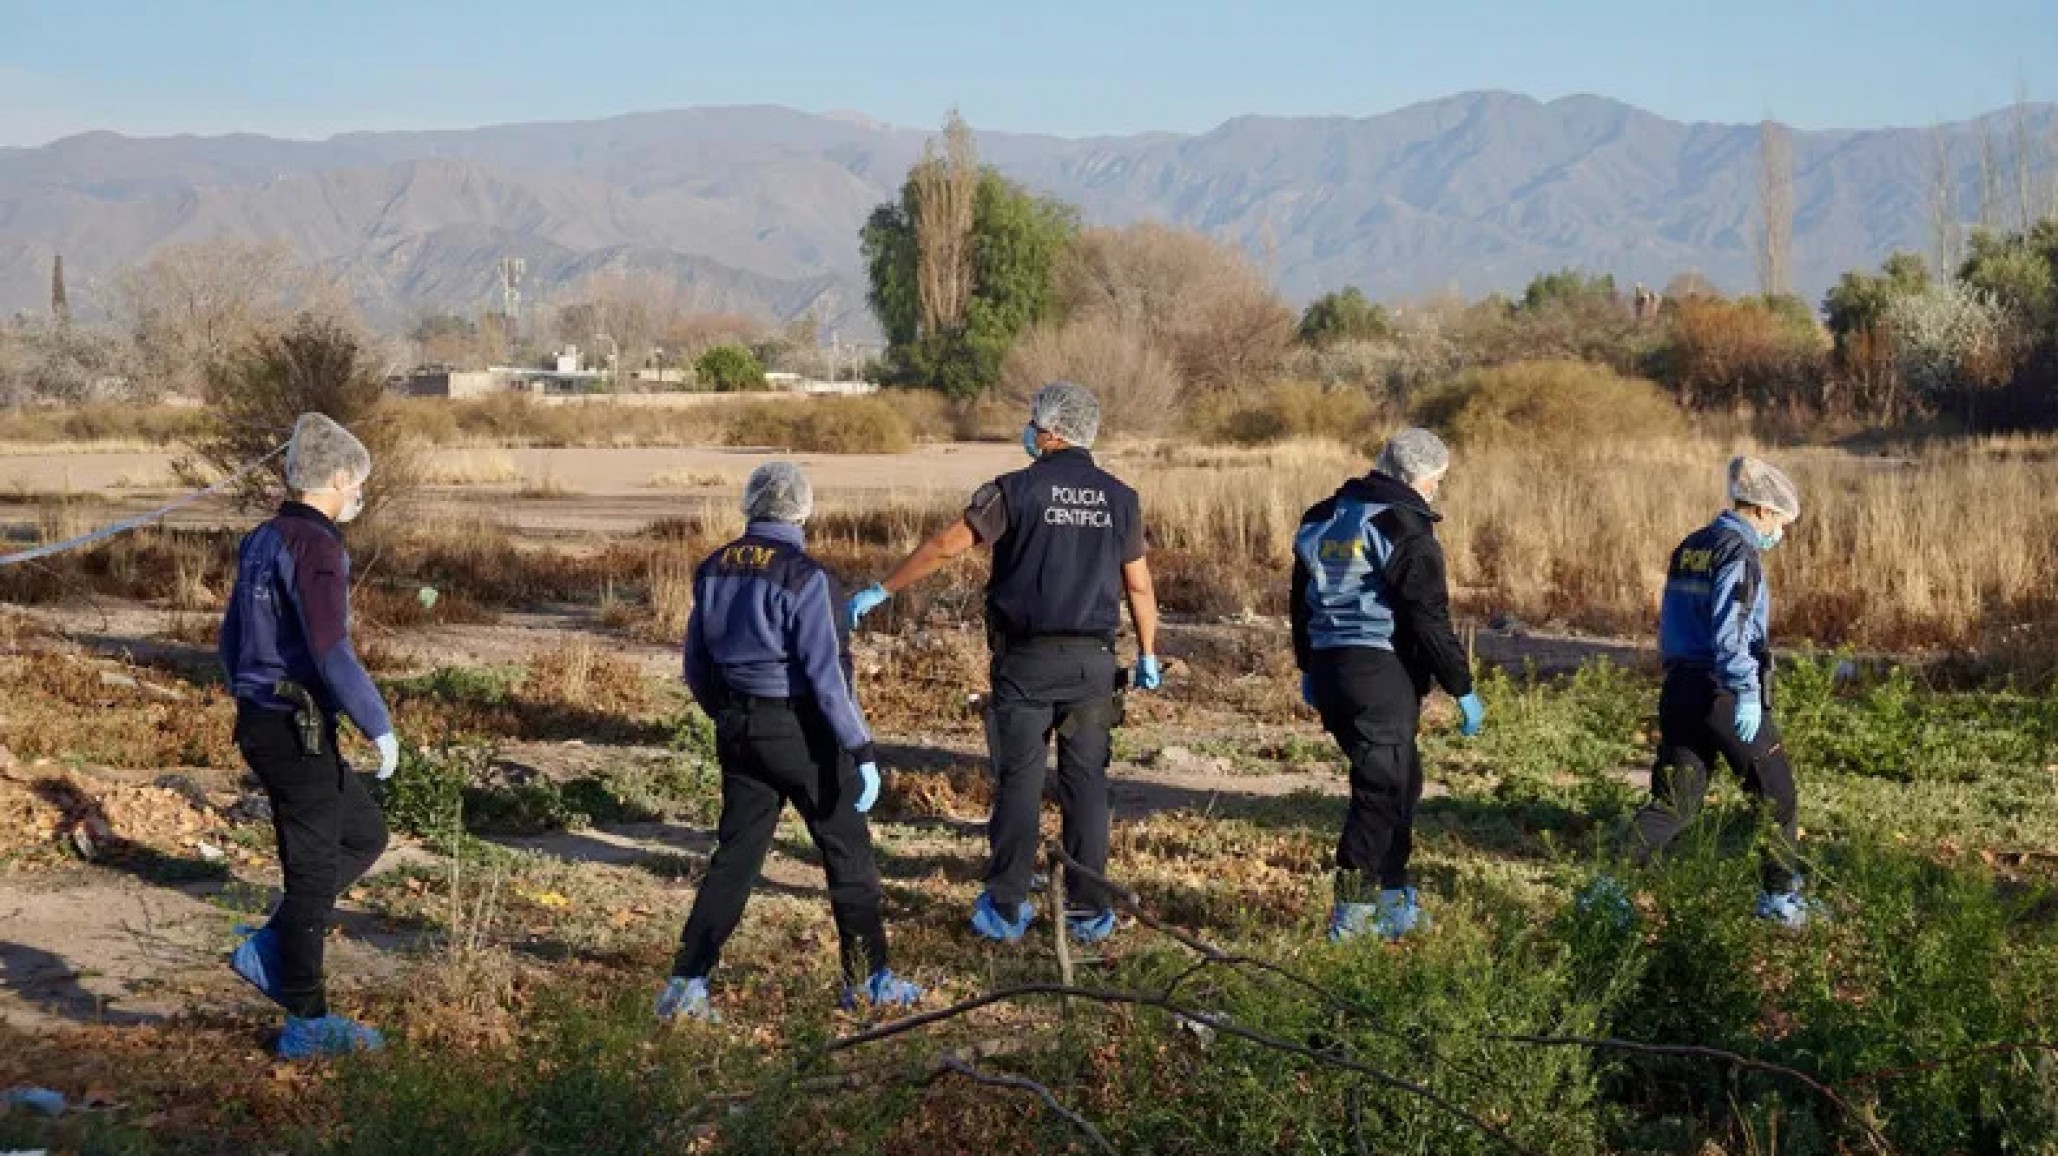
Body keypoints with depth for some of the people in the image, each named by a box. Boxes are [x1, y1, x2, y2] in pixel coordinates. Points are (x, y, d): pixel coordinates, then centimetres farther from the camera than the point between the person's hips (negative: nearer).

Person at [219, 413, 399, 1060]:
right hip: (298, 729, -9)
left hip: (260, 721, 9)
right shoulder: (313, 545, -18)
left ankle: (269, 950, 16)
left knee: (364, 835, 20)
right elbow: (330, 651, -24)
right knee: (313, 870, 1)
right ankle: (306, 1025, 11)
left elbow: (232, 641, 18)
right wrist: (379, 725, -16)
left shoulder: (263, 541, 11)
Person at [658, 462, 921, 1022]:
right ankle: (866, 979, 19)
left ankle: (687, 983, 5)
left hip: (738, 730, 6)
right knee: (849, 851, 10)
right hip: (802, 730, -6)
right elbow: (827, 672, -20)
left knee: (736, 854, 11)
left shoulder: (714, 570, 3)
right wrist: (861, 750, -16)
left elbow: (696, 666, 10)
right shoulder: (804, 577, -17)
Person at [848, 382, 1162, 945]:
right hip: (1093, 661, 3)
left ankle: (1006, 908, 7)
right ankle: (1090, 910, 10)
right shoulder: (1119, 498, 4)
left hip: (1025, 660, -2)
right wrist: (1147, 655, 20)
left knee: (1019, 781, 3)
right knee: (1086, 782, 8)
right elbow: (1139, 585, 8)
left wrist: (881, 591, 0)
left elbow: (946, 545, -8)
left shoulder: (1017, 490, -6)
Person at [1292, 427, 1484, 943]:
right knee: (1380, 789, -2)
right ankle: (1350, 914, -4)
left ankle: (1391, 898, 25)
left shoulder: (1322, 519, 13)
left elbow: (1301, 600, 21)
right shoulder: (1406, 529, -12)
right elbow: (1430, 620, -15)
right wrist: (1463, 688, -7)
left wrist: (1309, 668, 31)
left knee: (1401, 781, 20)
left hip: (1328, 667, 8)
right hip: (1382, 672, -8)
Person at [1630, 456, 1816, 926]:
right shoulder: (1739, 554, -13)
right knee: (1776, 794, 10)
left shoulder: (1689, 548, 13)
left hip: (1679, 688, 8)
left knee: (1674, 800, 9)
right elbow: (1729, 631, -24)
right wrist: (1746, 693, -29)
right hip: (1724, 691, -8)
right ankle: (1781, 897, 19)